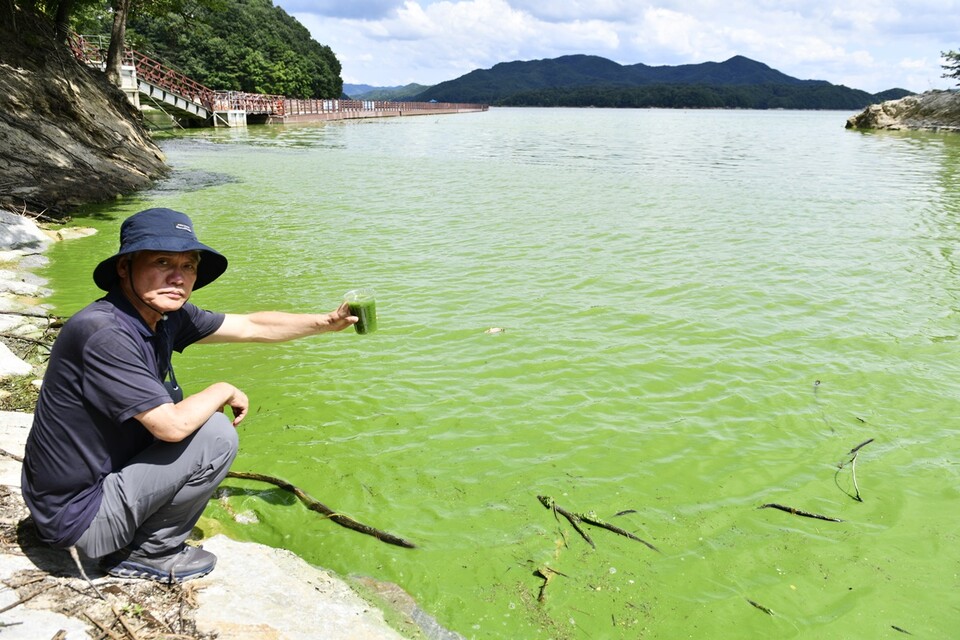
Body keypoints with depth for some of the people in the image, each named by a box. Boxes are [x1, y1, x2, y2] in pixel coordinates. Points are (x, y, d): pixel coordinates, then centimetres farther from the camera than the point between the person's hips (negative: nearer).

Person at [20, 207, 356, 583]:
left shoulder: (165, 316, -1)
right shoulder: (105, 334, -28)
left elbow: (253, 327, 8)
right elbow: (172, 425, -29)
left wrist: (327, 323, 7)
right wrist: (224, 391, -11)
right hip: (78, 515, -9)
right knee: (217, 435, -16)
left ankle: (128, 539, 17)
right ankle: (151, 554, 3)